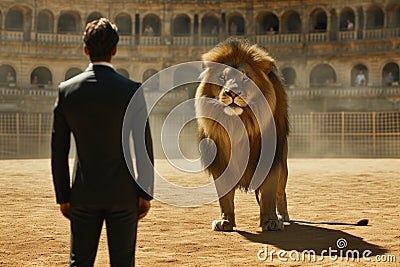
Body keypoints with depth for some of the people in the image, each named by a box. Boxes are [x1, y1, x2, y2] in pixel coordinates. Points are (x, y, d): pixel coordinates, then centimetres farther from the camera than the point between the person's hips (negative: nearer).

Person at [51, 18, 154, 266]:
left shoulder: (67, 90, -3)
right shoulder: (132, 91, -10)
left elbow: (59, 150, 0)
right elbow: (144, 149, -8)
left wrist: (63, 196, 8)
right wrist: (146, 194, 2)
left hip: (84, 194, 2)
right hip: (123, 193, -2)